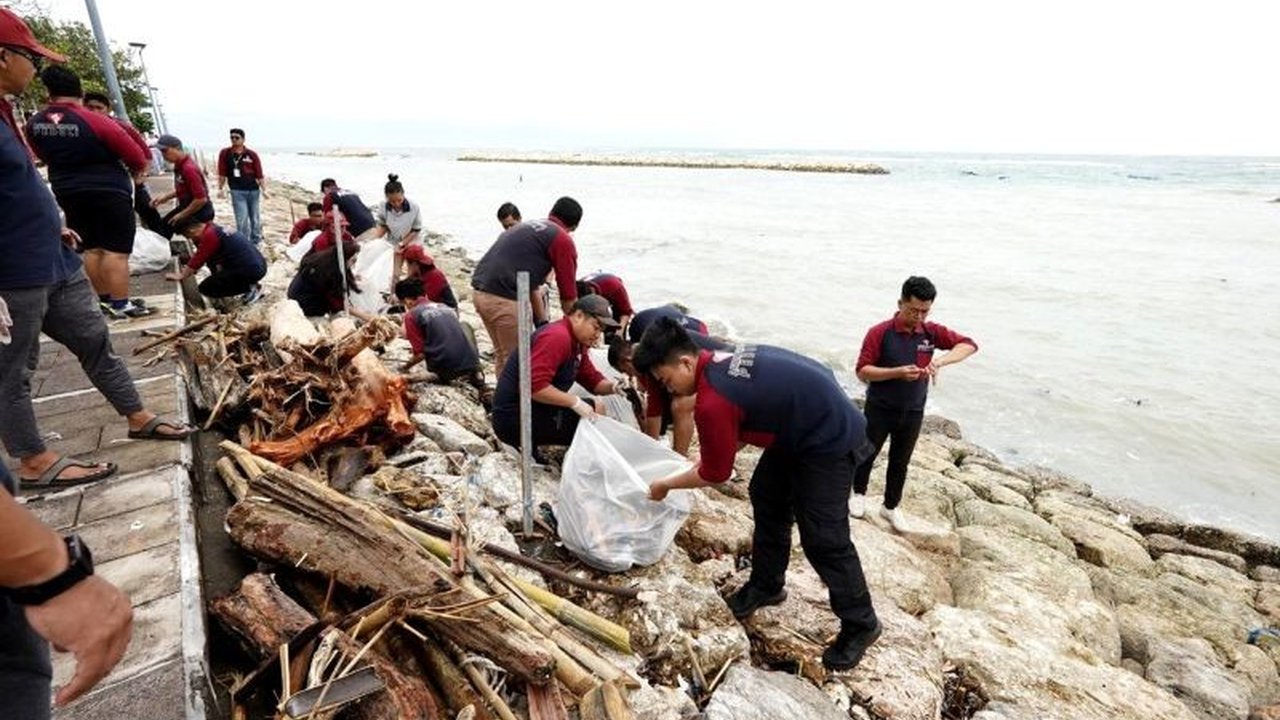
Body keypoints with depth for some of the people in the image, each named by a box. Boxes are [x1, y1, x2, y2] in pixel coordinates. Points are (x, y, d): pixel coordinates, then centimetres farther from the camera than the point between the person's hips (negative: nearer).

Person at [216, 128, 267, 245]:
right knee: (242, 221, -7)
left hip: (253, 190, 1)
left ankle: (256, 243, 25)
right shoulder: (225, 153, 3)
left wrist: (264, 190, -7)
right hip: (237, 192, -1)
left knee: (256, 219, 11)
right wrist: (220, 189, 2)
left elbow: (259, 175, 0)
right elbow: (222, 173, 6)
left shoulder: (252, 155, 1)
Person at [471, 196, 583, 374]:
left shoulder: (524, 227, 26)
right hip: (504, 300, -8)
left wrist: (543, 322, 33)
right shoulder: (562, 240, 0)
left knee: (502, 355, 22)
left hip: (480, 293, 8)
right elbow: (568, 294, 2)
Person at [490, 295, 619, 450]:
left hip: (534, 410, 10)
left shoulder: (577, 343, 12)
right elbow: (534, 386, -29)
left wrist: (612, 387, -6)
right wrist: (575, 402, -27)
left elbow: (592, 379, 14)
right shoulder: (557, 337, -20)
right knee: (596, 409, -10)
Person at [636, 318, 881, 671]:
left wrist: (665, 485, 2)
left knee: (823, 538, -3)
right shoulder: (719, 360, -1)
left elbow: (715, 474, -13)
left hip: (832, 441, -10)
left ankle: (860, 625, 17)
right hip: (801, 426, 10)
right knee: (766, 499, 15)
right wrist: (699, 463, 9)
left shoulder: (712, 403, -29)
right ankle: (766, 585, 31)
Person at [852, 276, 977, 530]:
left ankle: (890, 507, 33)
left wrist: (940, 361, -23)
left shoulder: (932, 332, -4)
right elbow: (862, 371, -17)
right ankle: (859, 494, 38)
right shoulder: (880, 333, -16)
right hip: (879, 410, -3)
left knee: (900, 462, 15)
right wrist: (898, 372, -30)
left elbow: (969, 345, -6)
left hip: (913, 413, 3)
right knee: (867, 453, 14)